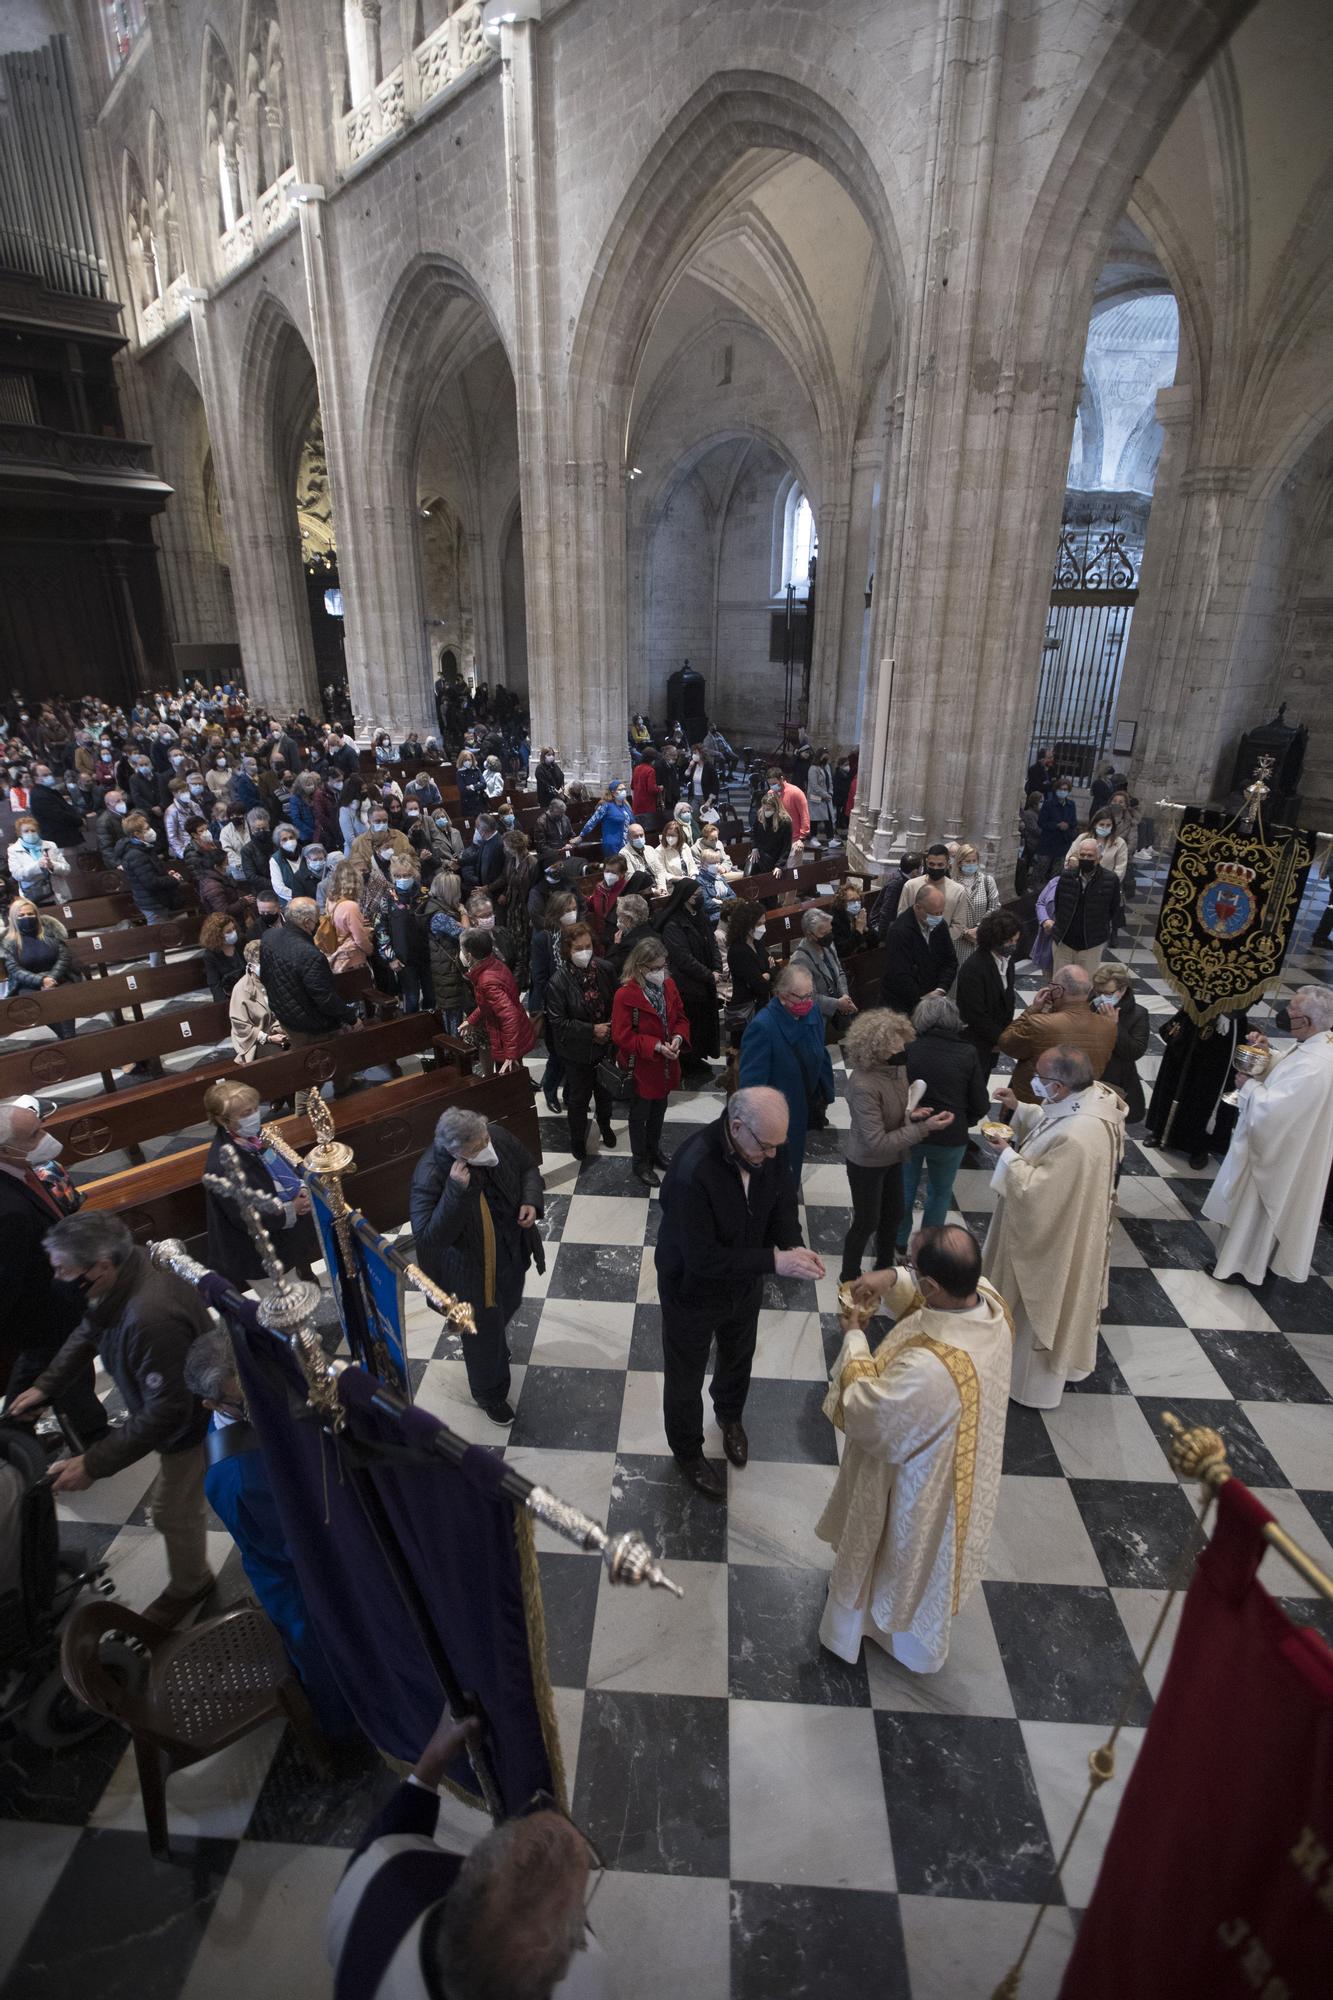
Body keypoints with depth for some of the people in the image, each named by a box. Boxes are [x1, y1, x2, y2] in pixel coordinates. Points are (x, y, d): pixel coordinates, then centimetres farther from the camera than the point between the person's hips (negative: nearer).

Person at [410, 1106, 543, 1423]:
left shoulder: (498, 1137, -22)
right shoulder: (430, 1176, -35)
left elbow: (528, 1167, -2)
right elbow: (428, 1237, -36)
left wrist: (531, 1201, -20)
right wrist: (455, 1191, -45)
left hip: (511, 1252, 5)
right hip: (472, 1269, -5)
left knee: (508, 1306, 33)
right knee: (483, 1333, 17)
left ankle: (496, 1344, 68)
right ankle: (490, 1394, 47)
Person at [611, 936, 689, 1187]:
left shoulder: (669, 985, -4)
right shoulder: (625, 995, -24)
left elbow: (681, 1017, 5)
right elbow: (622, 1036, -22)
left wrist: (678, 1037, -16)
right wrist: (656, 1046, -28)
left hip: (666, 1066, 6)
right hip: (640, 1068, -6)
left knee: (659, 1112, 25)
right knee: (640, 1116, 13)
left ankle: (654, 1149, 46)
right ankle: (639, 1161, 30)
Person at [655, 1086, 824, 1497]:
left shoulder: (771, 1147, -22)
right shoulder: (692, 1171, -41)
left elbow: (783, 1201, -5)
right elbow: (702, 1259, -34)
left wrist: (794, 1247, -24)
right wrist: (774, 1261, -36)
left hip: (745, 1284, 6)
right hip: (693, 1292, -5)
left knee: (738, 1358, 32)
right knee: (686, 1377, 20)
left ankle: (730, 1416, 64)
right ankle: (687, 1452, 50)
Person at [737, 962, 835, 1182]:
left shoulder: (811, 1012, -6)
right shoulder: (762, 1027, -29)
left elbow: (820, 1057, 8)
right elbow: (752, 1080, -25)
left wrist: (825, 1095, 13)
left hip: (802, 1112, 7)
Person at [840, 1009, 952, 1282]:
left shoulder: (898, 1067, -13)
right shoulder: (863, 1085, -35)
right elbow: (877, 1143, -31)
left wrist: (912, 1115, -15)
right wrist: (924, 1128, -30)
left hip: (894, 1159, 7)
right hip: (867, 1164, -7)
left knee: (893, 1215, 24)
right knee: (866, 1223, 13)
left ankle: (885, 1265, 50)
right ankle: (849, 1277, 39)